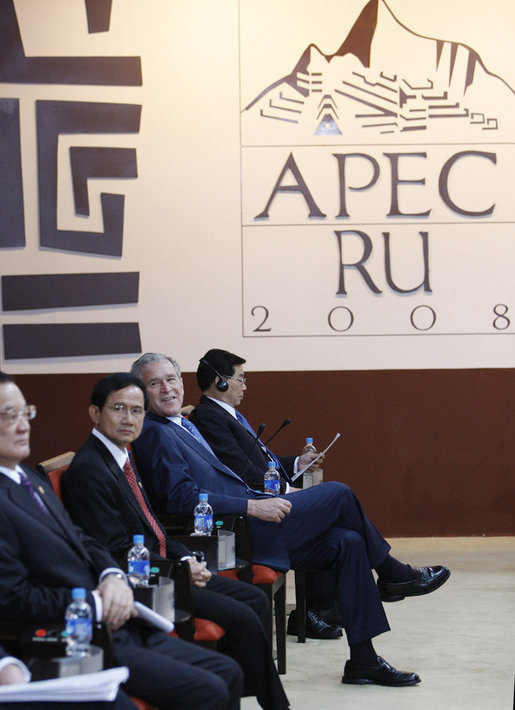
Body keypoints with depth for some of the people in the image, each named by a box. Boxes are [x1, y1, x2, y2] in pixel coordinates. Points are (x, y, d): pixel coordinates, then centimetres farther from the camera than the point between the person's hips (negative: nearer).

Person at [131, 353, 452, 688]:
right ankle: (392, 573, 16)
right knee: (338, 493, -6)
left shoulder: (184, 427, 21)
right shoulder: (154, 434, -10)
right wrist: (253, 506, -22)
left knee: (348, 542, -1)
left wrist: (267, 497, 12)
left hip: (248, 523, 10)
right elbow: (181, 499, -21)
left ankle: (363, 660, 0)